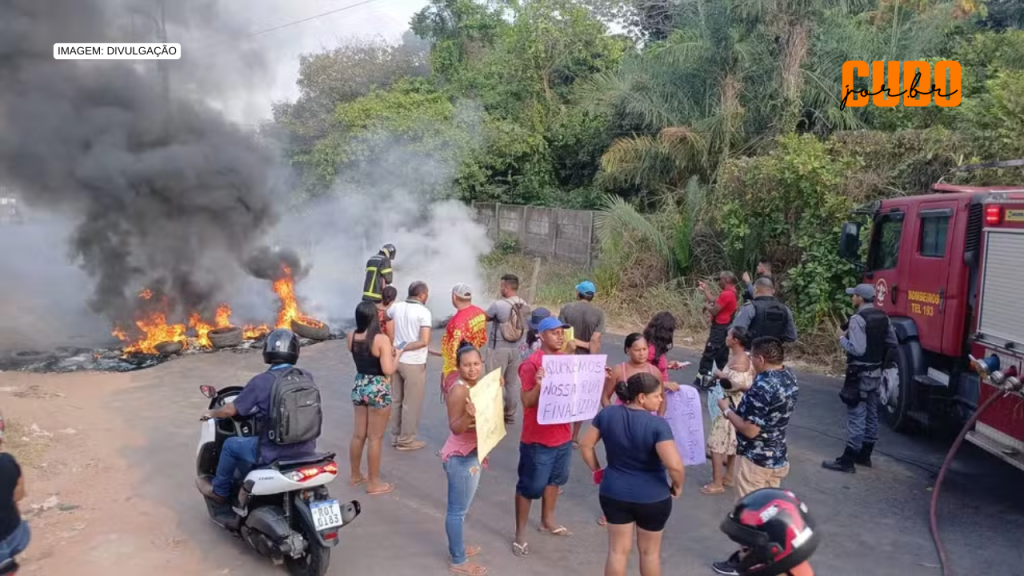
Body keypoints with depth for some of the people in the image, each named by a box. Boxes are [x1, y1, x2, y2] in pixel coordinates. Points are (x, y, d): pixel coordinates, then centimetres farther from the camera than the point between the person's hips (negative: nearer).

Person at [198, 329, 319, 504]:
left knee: (231, 445, 21)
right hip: (305, 450, 5)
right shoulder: (307, 377, -1)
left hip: (274, 454, -5)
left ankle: (219, 491, 40)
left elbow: (231, 410, -4)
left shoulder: (261, 381, -15)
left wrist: (211, 413, 18)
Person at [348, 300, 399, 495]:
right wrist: (396, 355, -5)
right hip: (378, 389, -6)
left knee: (358, 434, 19)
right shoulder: (382, 339, -20)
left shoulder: (351, 336, -1)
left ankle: (355, 475, 33)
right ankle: (373, 483, 15)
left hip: (359, 386, 6)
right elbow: (388, 370, -22)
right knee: (375, 438, 5)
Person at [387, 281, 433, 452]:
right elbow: (424, 341, -23)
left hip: (397, 359, 7)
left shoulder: (396, 307, 1)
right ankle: (407, 440, 14)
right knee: (411, 404, 5)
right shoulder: (424, 312, -15)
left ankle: (396, 436, 27)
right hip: (414, 363, -6)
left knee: (396, 400, 17)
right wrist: (405, 347, -15)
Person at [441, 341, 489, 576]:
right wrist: (468, 416, -42)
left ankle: (457, 547, 36)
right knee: (458, 509, 3)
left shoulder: (476, 385, 5)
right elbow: (455, 428, -27)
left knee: (460, 508, 21)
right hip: (460, 457, -9)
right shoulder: (459, 390, -22)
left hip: (471, 454, 9)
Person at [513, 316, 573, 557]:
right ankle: (520, 533, 19)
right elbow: (527, 402, -21)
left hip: (563, 433, 7)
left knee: (555, 479, 22)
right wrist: (539, 385, -39)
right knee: (530, 486, 5)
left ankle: (547, 520, 42)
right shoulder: (531, 364, -19)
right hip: (537, 438, -7)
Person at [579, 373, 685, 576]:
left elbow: (585, 445, 0)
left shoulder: (607, 414, -8)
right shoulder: (658, 425, -23)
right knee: (650, 551, 18)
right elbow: (674, 465, -28)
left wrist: (597, 471, 11)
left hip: (614, 493, 3)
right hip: (652, 498, -3)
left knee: (618, 549, 16)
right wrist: (677, 486, -9)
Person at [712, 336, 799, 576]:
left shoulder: (762, 388, -29)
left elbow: (750, 430, -26)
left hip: (755, 460, -9)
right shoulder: (789, 377, -1)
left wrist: (727, 410, -13)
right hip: (777, 457, 9)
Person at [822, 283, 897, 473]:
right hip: (876, 372, 9)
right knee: (871, 415, 15)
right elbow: (893, 344, 11)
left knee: (856, 417, -6)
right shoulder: (883, 317, 7)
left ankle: (847, 461, -2)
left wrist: (842, 337, -10)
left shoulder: (858, 319, -20)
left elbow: (857, 349, -25)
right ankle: (864, 455, 26)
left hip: (860, 373, -9)